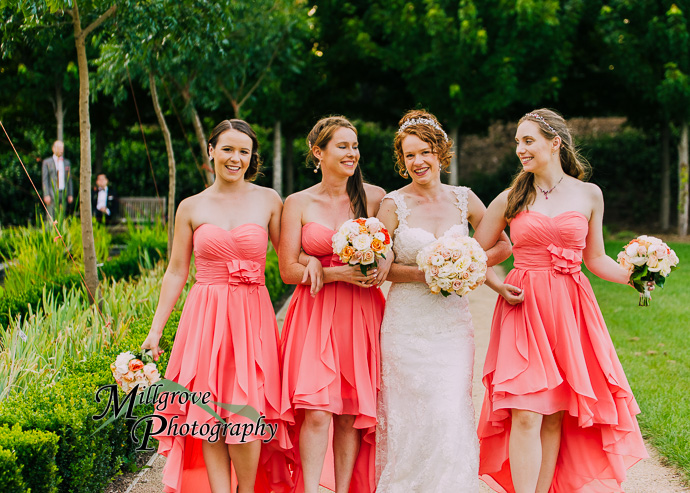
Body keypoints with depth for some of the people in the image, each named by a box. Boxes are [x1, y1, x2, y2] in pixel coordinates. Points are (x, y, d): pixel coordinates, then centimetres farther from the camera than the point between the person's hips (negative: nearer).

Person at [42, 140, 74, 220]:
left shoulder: (67, 163, 14)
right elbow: (44, 180, -3)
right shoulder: (47, 162, 2)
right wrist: (46, 195, -12)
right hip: (52, 194, -4)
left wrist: (70, 195, 7)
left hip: (63, 193, 4)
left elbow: (69, 179, 15)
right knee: (51, 218, -9)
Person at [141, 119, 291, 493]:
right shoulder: (191, 208, 6)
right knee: (209, 415, -2)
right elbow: (176, 272, 8)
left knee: (245, 415, -8)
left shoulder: (268, 200, 6)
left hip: (252, 319, -1)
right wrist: (155, 330, 5)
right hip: (204, 317, 1)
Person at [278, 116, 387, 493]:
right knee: (316, 412, -13)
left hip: (360, 316, 1)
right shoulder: (298, 203, 4)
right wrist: (338, 273, -13)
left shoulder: (374, 198, 7)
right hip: (315, 315, -1)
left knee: (351, 414, 1)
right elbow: (289, 270, 0)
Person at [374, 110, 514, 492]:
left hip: (453, 325, 1)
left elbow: (503, 246, 11)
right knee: (409, 418, 0)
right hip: (406, 327, -1)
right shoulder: (394, 204, -2)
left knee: (451, 415, -4)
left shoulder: (464, 199, 5)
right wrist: (425, 274, -17)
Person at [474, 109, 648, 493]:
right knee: (525, 416, -9)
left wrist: (635, 276, -4)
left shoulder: (588, 195, 6)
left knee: (555, 415, 4)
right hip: (524, 310, -1)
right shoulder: (510, 200, 5)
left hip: (570, 313, 1)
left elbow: (595, 259, 12)